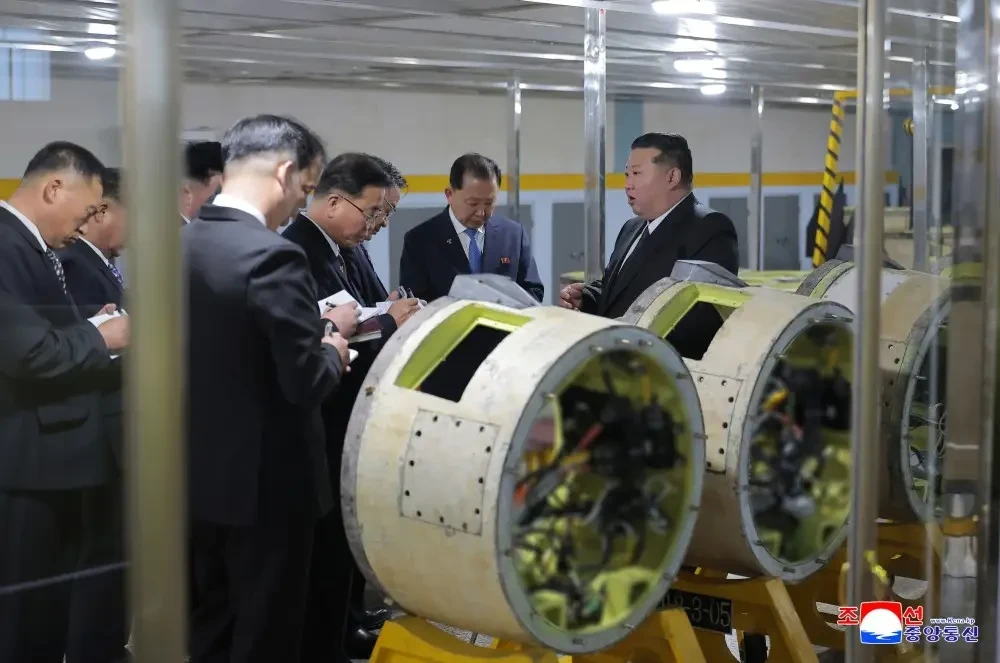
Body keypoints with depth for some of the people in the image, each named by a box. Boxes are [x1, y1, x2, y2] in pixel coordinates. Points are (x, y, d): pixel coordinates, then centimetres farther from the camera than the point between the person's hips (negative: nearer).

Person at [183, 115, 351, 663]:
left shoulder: (177, 244, 2)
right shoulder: (273, 256, -22)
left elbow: (208, 349, 9)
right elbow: (306, 385, -22)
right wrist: (332, 352, -1)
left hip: (197, 473, 8)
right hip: (266, 480, -7)